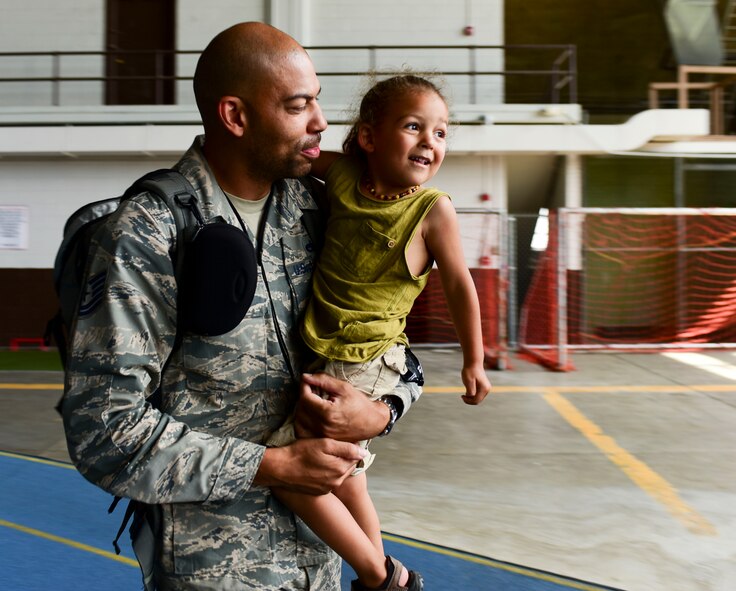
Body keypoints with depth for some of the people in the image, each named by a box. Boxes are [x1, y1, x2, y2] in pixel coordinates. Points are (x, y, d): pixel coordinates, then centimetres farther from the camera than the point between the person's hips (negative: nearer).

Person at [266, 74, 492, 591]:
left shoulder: (433, 209, -13)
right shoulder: (342, 175, -4)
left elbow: (459, 285, -2)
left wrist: (473, 362, 5)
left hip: (365, 362, -6)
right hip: (322, 353, 6)